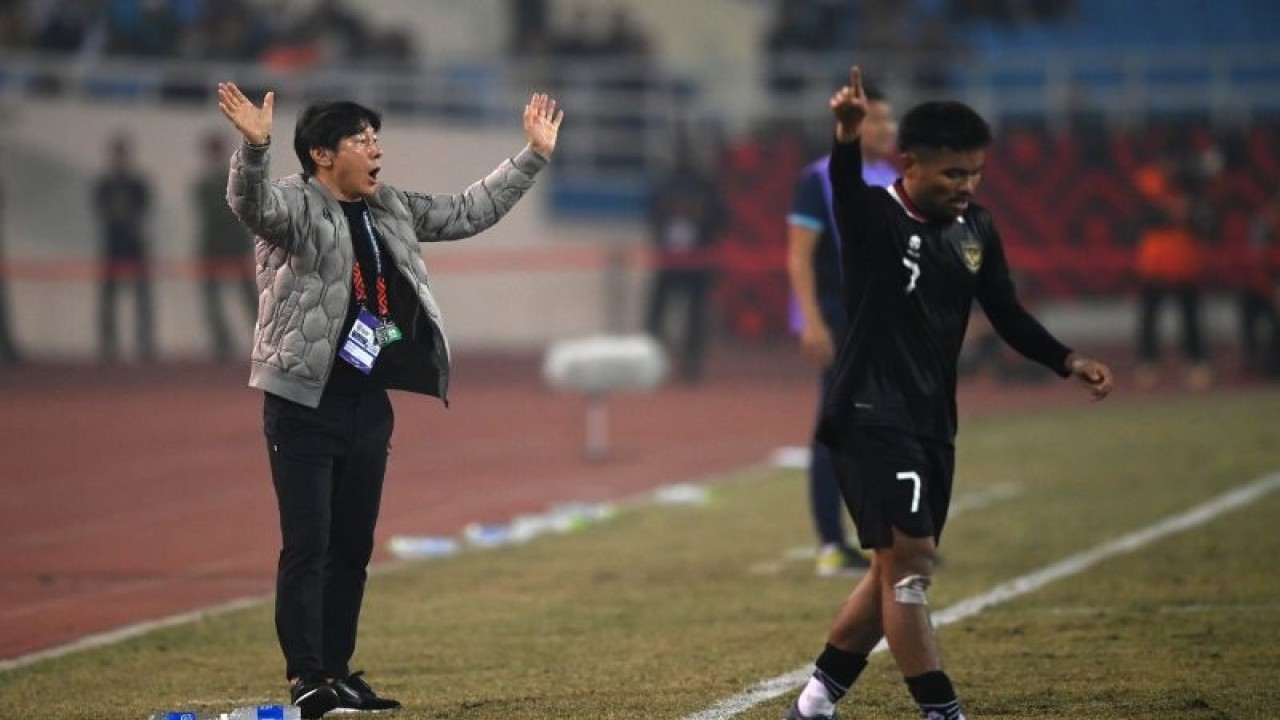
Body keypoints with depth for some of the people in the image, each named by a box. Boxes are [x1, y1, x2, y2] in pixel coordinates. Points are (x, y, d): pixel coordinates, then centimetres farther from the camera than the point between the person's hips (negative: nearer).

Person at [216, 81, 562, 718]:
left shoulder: (391, 211, 14)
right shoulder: (293, 204, -8)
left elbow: (469, 212, 23)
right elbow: (251, 204, -30)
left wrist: (533, 156, 20)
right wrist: (254, 147, -50)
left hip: (369, 405, 7)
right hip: (305, 404, -7)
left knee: (352, 547, 11)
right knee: (307, 546, -8)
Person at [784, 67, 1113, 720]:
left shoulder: (976, 231, 8)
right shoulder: (875, 219, -12)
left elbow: (1006, 314, 16)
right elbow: (846, 189, -35)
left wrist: (1067, 362, 3)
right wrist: (848, 139, -56)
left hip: (932, 422, 8)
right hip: (872, 416, -8)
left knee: (898, 571, 13)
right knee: (909, 558, -16)